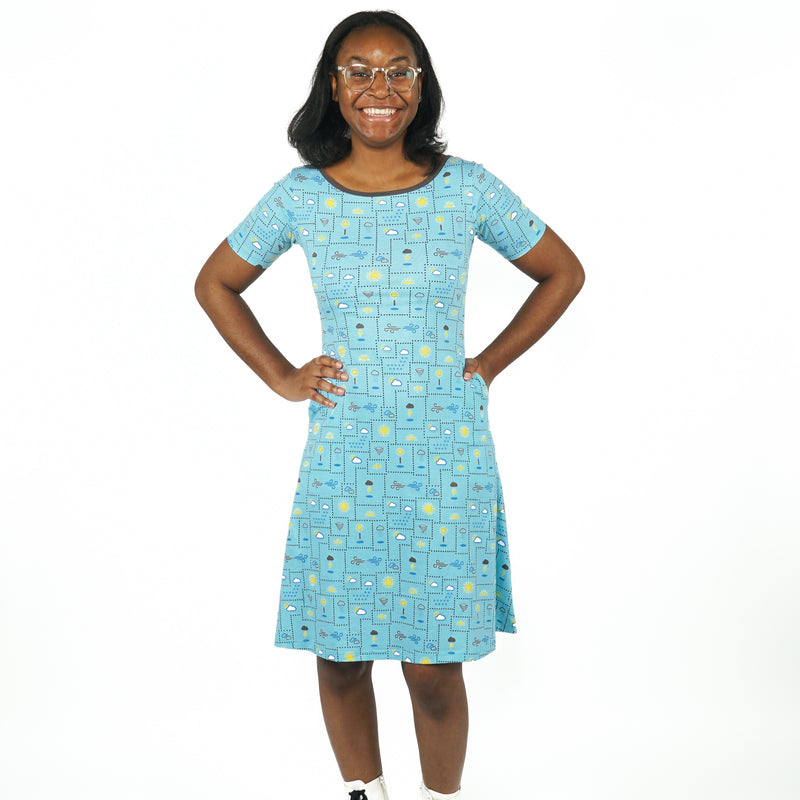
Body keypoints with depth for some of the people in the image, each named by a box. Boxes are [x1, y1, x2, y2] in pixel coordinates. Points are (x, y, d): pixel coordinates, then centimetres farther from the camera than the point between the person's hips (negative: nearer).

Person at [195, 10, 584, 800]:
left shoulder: (467, 188, -2)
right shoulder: (301, 196, 0)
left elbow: (563, 271, 11)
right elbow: (215, 283, 14)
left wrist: (490, 362, 3)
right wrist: (280, 376, 5)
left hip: (445, 455, -1)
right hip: (342, 457, 1)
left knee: (432, 667, 4)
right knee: (340, 659, 9)